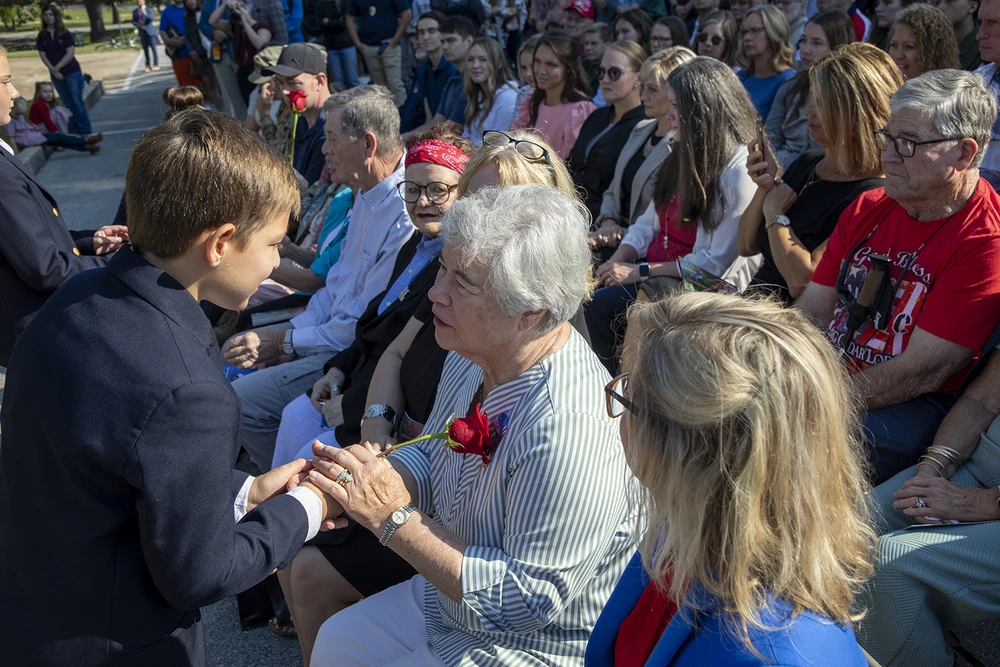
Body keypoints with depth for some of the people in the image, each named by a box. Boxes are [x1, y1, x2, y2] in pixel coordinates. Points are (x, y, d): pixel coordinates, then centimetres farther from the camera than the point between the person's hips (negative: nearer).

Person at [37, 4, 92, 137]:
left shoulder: (65, 34, -6)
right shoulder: (42, 36, 3)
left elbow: (70, 53, -12)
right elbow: (42, 55, 1)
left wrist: (57, 67, -18)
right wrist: (53, 70, -12)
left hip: (72, 72, -3)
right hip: (56, 74, 3)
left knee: (77, 101, -5)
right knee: (67, 103, 8)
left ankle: (85, 129, 3)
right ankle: (74, 129, 15)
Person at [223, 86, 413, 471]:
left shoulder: (404, 218, -27)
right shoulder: (368, 196, 6)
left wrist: (285, 341, -16)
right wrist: (291, 329, 2)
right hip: (332, 327, 10)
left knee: (239, 400, -12)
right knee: (235, 350, 15)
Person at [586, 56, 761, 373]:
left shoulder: (740, 171, -15)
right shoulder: (686, 156, 14)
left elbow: (719, 263, -18)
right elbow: (649, 222, 13)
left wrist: (640, 272, -17)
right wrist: (615, 263, -5)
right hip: (653, 270, 8)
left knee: (600, 306, -25)